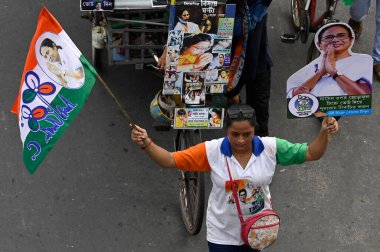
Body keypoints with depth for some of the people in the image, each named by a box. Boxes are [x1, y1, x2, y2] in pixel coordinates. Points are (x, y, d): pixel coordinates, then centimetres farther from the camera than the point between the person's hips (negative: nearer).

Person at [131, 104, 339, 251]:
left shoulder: (270, 148, -15)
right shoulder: (212, 151, -19)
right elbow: (170, 160, -19)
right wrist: (147, 144, -36)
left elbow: (310, 153, -10)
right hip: (222, 234, -2)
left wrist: (324, 134, -29)